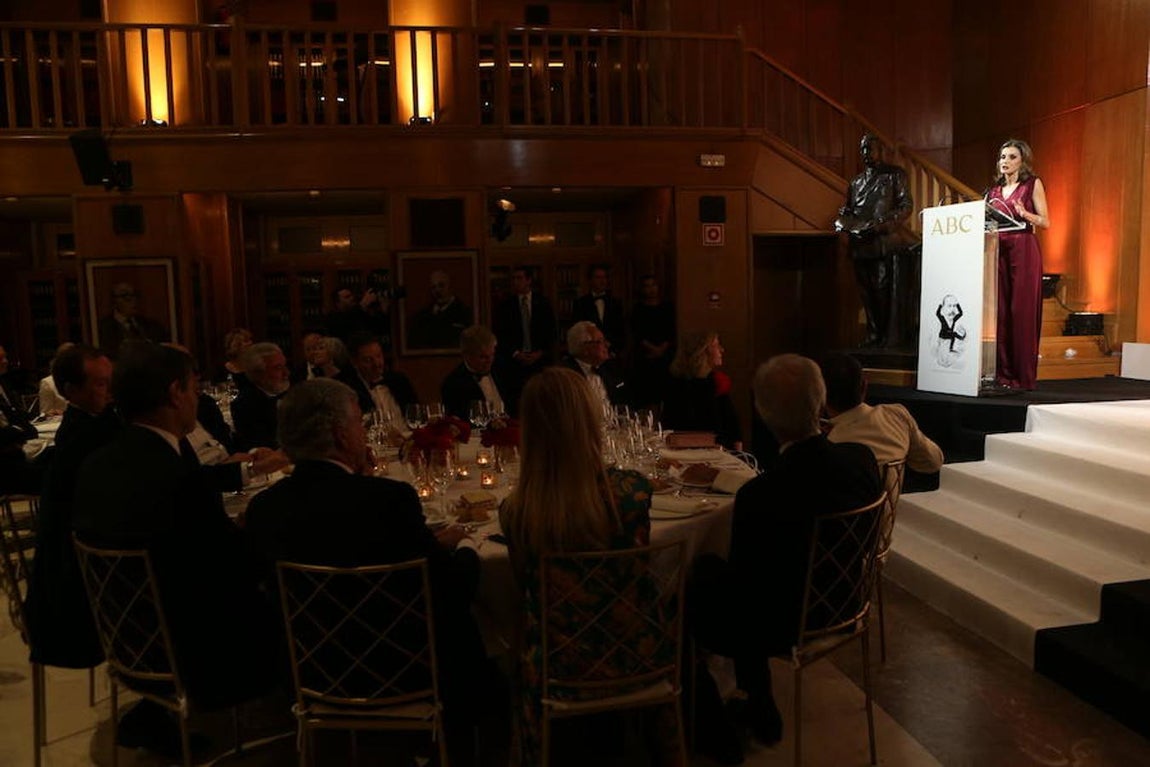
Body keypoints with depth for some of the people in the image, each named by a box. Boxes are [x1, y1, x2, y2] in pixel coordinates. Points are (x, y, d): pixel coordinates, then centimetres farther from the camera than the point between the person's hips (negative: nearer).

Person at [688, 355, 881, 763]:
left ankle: (714, 726, 32)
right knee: (712, 565, 26)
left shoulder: (759, 495, -34)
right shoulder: (862, 457, -15)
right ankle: (760, 710, 36)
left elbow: (741, 588, -20)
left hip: (782, 627, -6)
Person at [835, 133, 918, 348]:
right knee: (868, 294, 6)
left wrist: (882, 225, -16)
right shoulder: (856, 181, 22)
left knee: (889, 293, -8)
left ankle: (893, 339, -4)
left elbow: (906, 205, -2)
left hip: (888, 242, -5)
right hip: (862, 246, 5)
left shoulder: (894, 174, 7)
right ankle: (874, 337, 13)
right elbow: (848, 210, 24)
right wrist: (841, 222, 0)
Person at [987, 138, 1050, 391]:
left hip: (1024, 250, -4)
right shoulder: (994, 189, 17)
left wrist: (1023, 213, -19)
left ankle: (1024, 376, -4)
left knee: (1022, 311, -7)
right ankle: (1003, 373, 5)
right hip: (998, 250, 5)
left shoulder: (1033, 184, 4)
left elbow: (1046, 222, -2)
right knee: (1000, 311, 0)